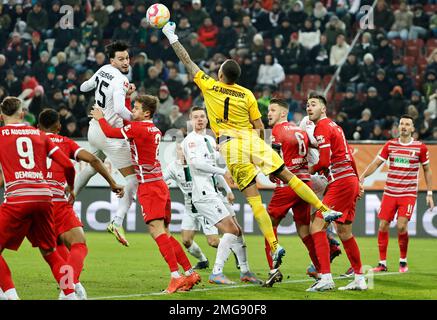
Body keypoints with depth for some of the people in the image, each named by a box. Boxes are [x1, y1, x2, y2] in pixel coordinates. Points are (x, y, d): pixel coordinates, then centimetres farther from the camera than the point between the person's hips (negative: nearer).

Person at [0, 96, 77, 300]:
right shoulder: (38, 134, 18)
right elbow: (68, 165, 15)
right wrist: (71, 188, 32)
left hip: (17, 199, -4)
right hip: (44, 197, 4)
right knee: (49, 252, 17)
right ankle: (70, 295, 10)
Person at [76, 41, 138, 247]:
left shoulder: (103, 71, 4)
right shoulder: (120, 80, -20)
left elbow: (83, 87, 22)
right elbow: (119, 109, -36)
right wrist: (134, 118, -21)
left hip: (94, 128, 9)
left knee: (92, 167, 36)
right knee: (133, 177, -8)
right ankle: (117, 222, -19)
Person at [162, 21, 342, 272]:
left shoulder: (209, 86, 0)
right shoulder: (247, 95, 4)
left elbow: (187, 61, 9)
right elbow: (260, 127, 6)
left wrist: (172, 37, 18)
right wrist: (262, 145, 24)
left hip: (230, 146, -1)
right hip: (252, 141, 1)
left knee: (254, 199, -6)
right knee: (288, 176, 8)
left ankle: (274, 246, -14)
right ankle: (324, 210, 2)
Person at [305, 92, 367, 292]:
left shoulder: (322, 127, -9)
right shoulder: (333, 126, 20)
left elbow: (324, 162, -17)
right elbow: (349, 157, 25)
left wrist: (312, 170, 3)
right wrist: (357, 182, 30)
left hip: (341, 183, -10)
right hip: (351, 180, 10)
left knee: (317, 226, -13)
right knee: (344, 232, 17)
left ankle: (326, 278, -21)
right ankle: (359, 279, 22)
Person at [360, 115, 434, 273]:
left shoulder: (420, 147, 0)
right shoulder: (390, 145, 4)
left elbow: (427, 170, 8)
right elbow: (376, 163, 6)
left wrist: (429, 194, 5)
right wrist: (362, 176, -10)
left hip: (408, 193, -3)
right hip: (389, 193, 3)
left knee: (401, 226, -16)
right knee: (383, 226, -3)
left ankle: (403, 261, 5)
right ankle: (382, 263, 8)